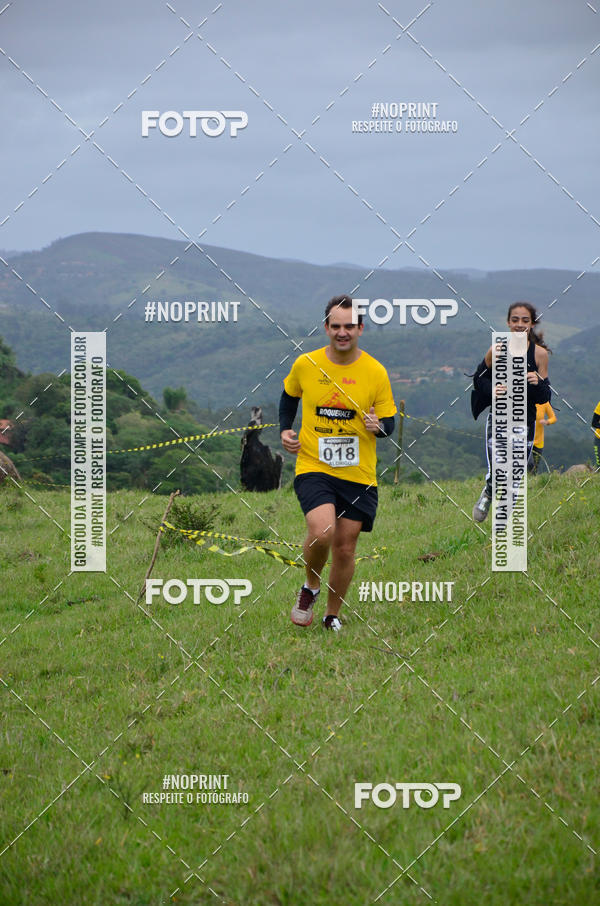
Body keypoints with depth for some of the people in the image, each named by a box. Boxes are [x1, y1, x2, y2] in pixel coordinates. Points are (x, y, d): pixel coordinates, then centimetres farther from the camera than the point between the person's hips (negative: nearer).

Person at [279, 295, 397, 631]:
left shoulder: (375, 372, -3)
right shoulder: (305, 364, -1)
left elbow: (389, 423, 5)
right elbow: (290, 396, 20)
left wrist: (378, 426, -17)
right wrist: (285, 430, 6)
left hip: (358, 474, 1)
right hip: (312, 467, -1)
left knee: (345, 549, 6)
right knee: (322, 531, -25)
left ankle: (333, 616, 28)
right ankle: (311, 585, 6)